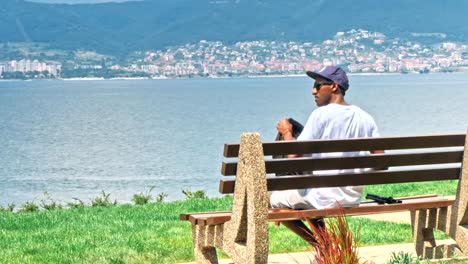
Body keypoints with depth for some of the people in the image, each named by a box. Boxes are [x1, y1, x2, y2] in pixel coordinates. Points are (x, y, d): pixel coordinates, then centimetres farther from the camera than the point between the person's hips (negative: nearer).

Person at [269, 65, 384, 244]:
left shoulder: (321, 114, -13)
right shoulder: (364, 117, 5)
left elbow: (294, 156, -15)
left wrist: (286, 133, 3)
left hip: (326, 197, -7)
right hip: (354, 197, 7)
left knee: (273, 200, 12)